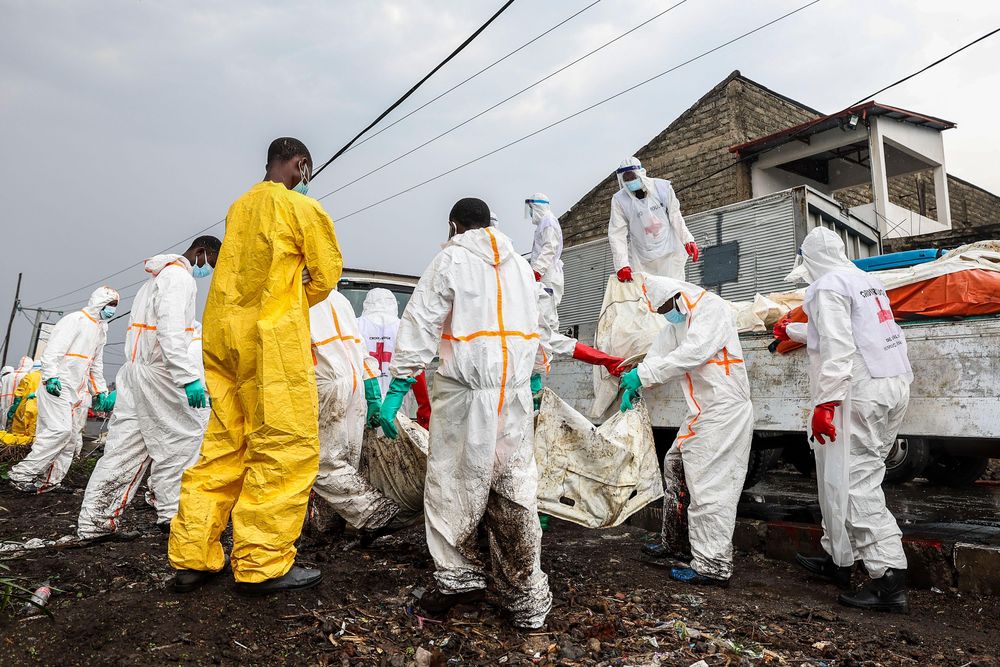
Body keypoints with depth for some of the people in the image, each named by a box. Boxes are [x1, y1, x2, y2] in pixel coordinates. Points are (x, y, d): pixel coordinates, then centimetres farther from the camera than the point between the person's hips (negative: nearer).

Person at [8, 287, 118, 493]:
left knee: (72, 440, 4)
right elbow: (53, 349, -16)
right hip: (58, 386, -9)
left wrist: (101, 391, 23)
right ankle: (22, 474, -9)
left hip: (79, 390, 9)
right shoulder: (75, 320, -7)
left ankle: (49, 481, 10)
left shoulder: (101, 329, 19)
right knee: (60, 429, -20)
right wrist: (51, 376, -26)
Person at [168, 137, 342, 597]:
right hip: (273, 337, -7)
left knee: (224, 444, 11)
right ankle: (261, 564, -2)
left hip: (222, 333, 7)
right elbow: (327, 273, 4)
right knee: (287, 446, -4)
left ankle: (192, 557, 14)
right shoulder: (302, 206, 0)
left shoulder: (240, 206, 18)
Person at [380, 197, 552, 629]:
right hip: (515, 394, 5)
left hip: (465, 391, -5)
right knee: (516, 490, 8)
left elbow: (420, 325, -7)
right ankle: (526, 597, 14)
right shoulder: (521, 266, 17)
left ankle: (457, 577, 18)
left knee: (453, 485, 9)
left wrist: (396, 388, -7)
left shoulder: (450, 259, 0)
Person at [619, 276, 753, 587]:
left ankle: (713, 567, -4)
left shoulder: (713, 308, -12)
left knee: (709, 484, -10)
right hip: (702, 410, 10)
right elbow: (659, 353, 14)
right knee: (675, 467, 15)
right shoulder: (678, 322, 17)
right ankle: (673, 542, 28)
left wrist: (641, 375, -21)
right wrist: (632, 387, 0)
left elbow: (693, 352, -23)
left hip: (724, 408, -10)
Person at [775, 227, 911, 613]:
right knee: (842, 476, 15)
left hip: (859, 392, -10)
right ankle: (838, 560, 23)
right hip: (894, 385, 10)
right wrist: (792, 332, 52)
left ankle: (889, 581, -10)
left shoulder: (828, 286, -7)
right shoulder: (867, 281, 22)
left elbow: (837, 347, -19)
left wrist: (825, 403, -22)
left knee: (854, 483, -8)